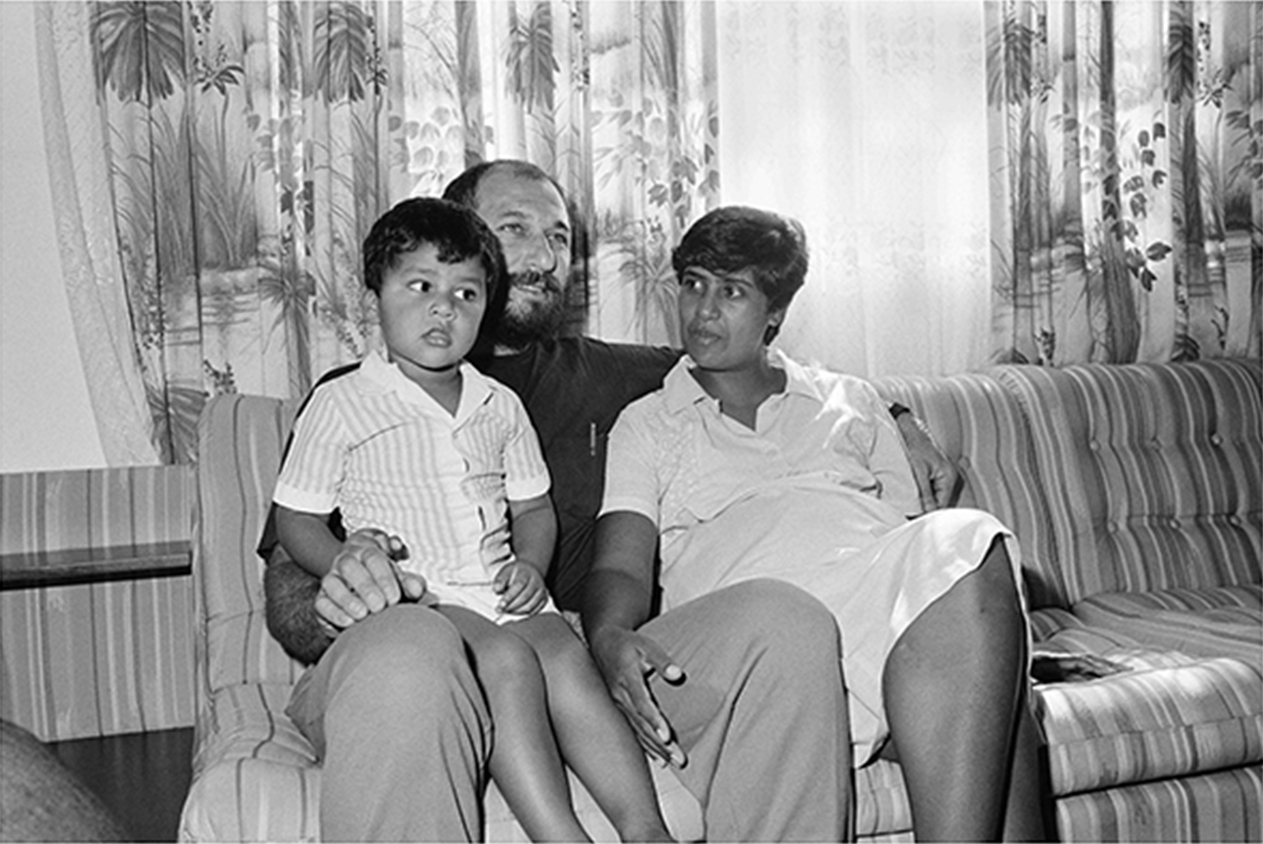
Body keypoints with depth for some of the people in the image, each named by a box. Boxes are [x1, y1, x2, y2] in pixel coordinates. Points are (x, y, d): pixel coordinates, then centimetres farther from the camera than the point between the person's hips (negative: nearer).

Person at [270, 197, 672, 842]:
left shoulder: (501, 406, 17)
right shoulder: (340, 405, 3)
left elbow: (533, 506, 22)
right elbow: (294, 518, 5)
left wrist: (530, 565, 1)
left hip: (500, 591, 4)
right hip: (414, 598, -4)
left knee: (567, 654, -23)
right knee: (505, 657, -30)